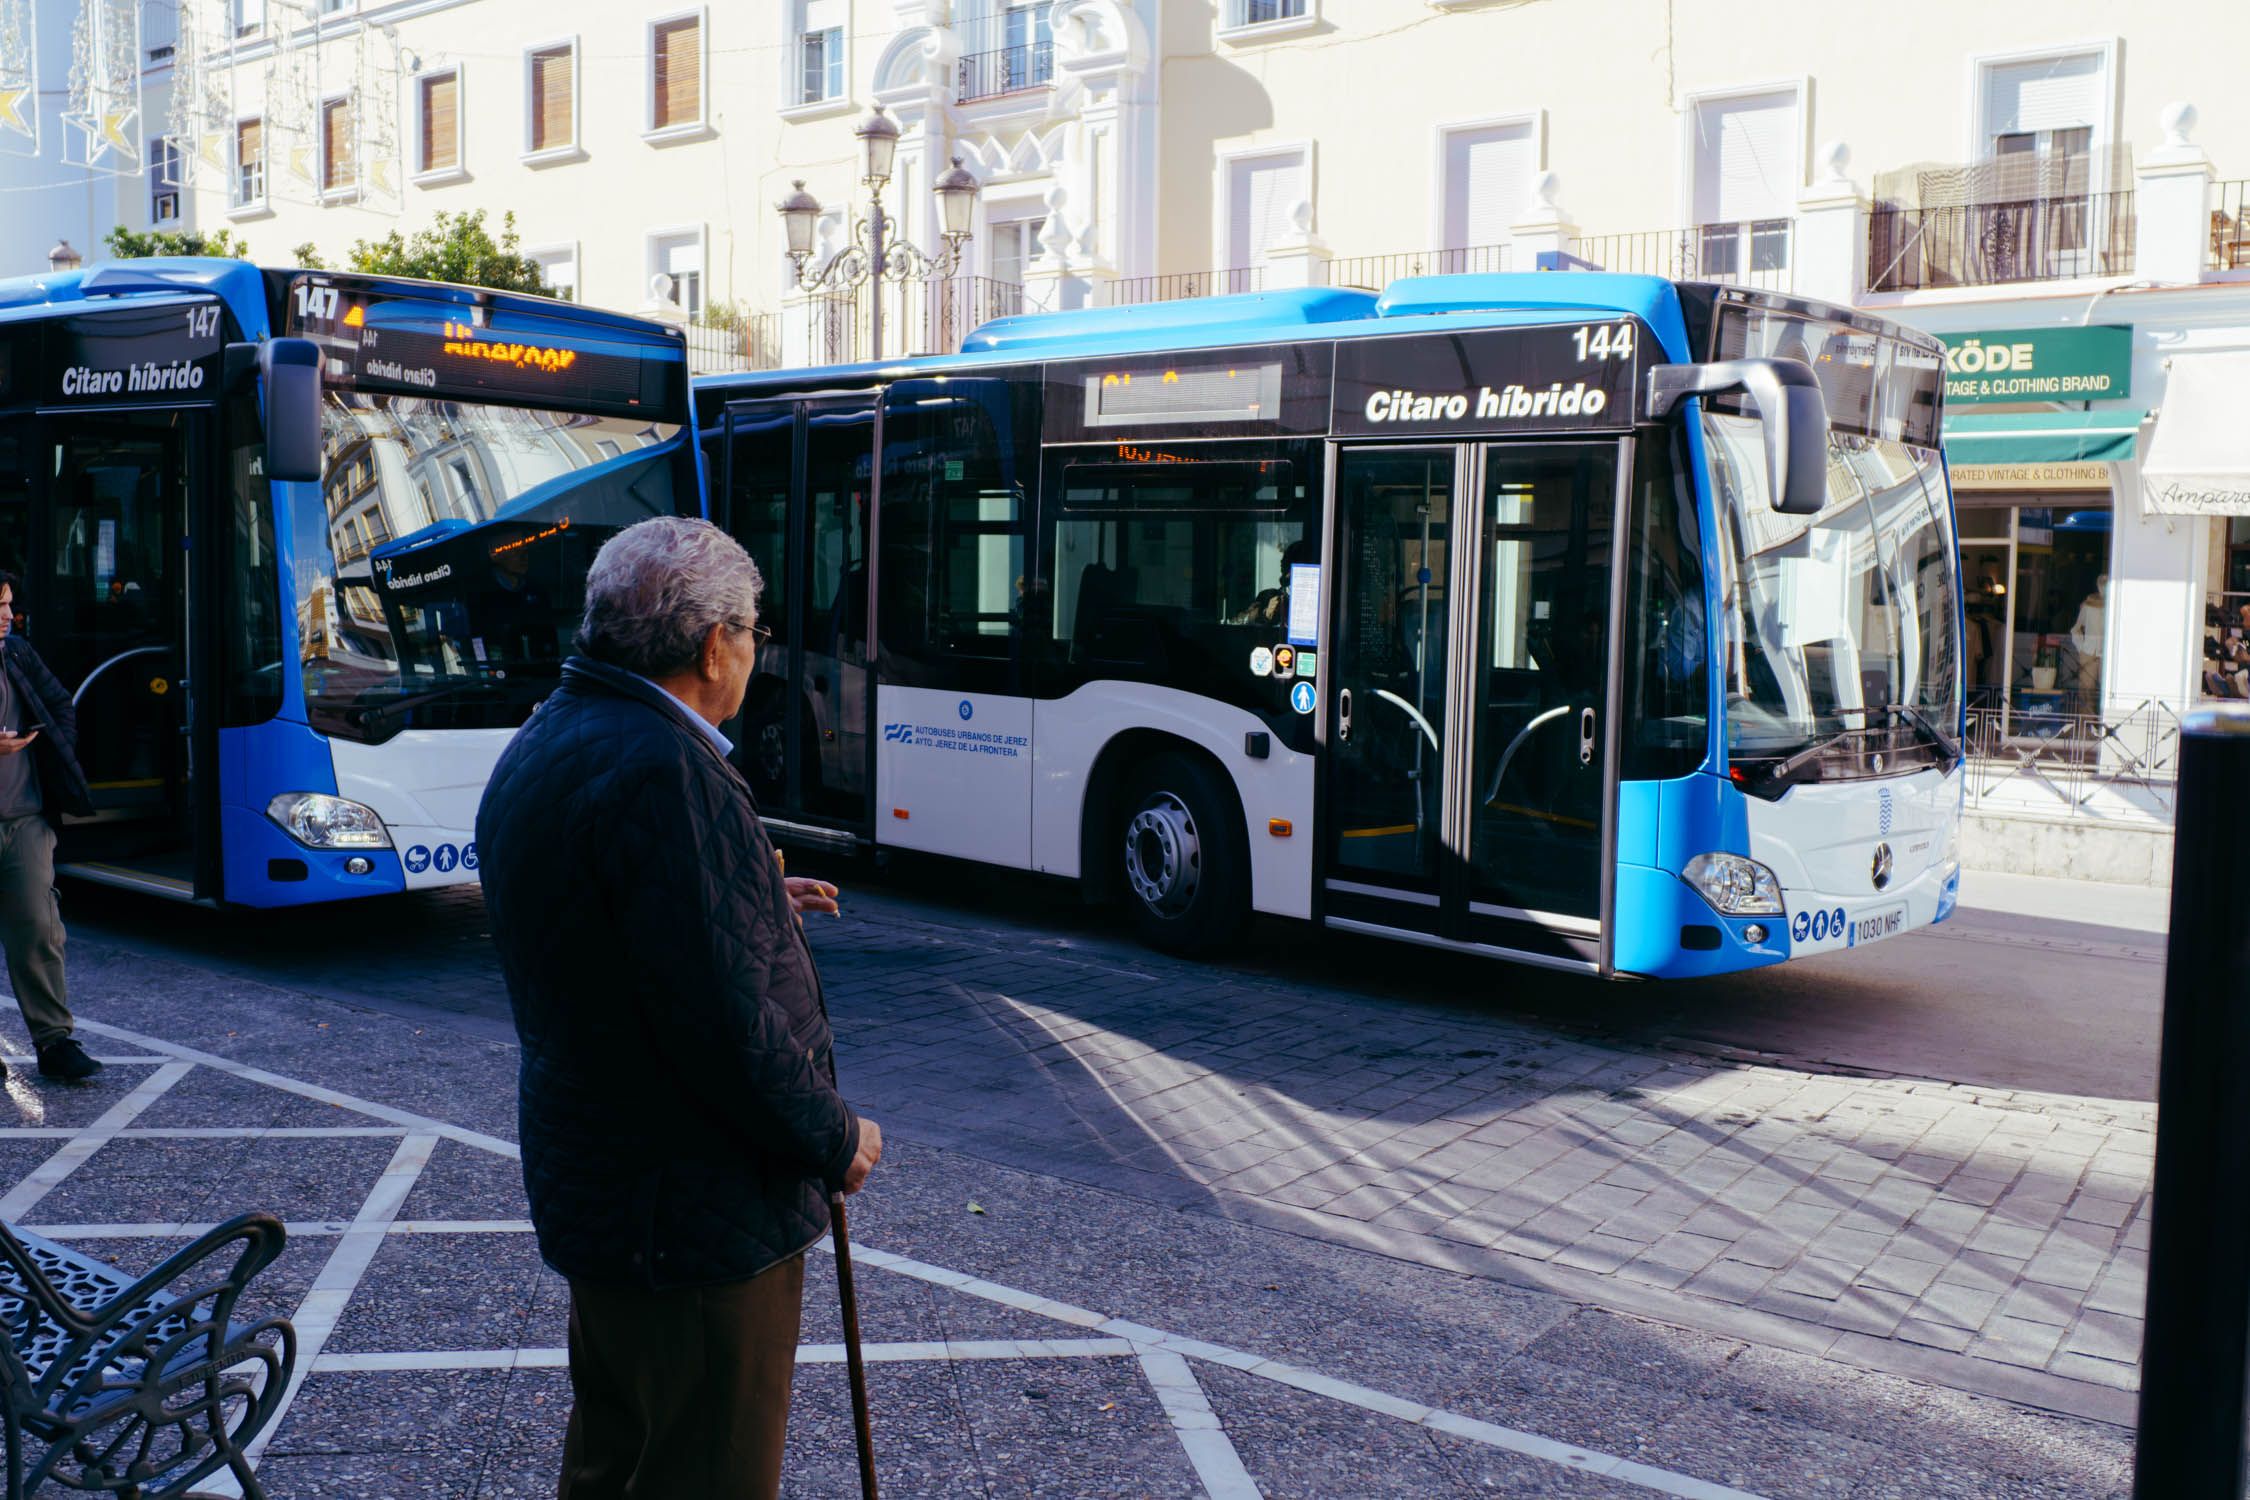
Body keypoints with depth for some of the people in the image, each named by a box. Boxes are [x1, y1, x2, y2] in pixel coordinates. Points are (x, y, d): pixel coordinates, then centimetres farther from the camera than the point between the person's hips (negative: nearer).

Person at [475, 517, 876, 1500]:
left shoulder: (540, 747, 7)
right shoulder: (664, 774, -26)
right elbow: (725, 1028, -27)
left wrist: (753, 907, 20)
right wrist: (835, 1141, -12)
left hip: (587, 1186, 10)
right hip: (698, 1215, -10)